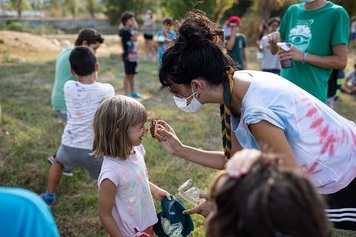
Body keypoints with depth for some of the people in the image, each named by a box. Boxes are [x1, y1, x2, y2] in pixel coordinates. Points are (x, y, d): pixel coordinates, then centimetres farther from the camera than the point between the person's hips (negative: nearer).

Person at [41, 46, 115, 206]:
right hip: (94, 150, -3)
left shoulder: (68, 87, -5)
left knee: (58, 162, 36)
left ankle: (48, 197, 51)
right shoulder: (106, 90, -9)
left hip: (69, 147, 3)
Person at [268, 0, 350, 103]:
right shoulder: (292, 10, 9)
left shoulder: (336, 13, -7)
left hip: (313, 95, -5)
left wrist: (304, 56, -18)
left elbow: (341, 61, -10)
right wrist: (274, 40, -5)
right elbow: (274, 50, 17)